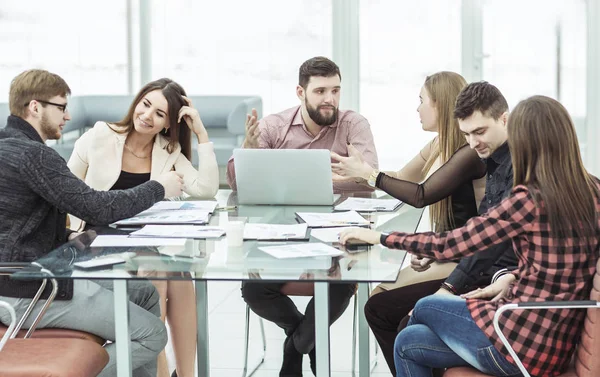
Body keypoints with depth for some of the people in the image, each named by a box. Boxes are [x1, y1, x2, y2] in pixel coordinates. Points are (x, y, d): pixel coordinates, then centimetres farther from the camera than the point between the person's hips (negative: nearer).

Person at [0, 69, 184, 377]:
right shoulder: (32, 154, -19)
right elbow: (98, 207, -21)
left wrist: (69, 236, 7)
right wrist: (158, 188, -6)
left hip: (33, 272, 11)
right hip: (25, 293, -11)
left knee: (146, 294, 16)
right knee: (152, 335, -9)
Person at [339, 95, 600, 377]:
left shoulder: (529, 199, -21)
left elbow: (449, 245, -15)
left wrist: (381, 237, -4)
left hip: (525, 345, -7)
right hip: (560, 339, 7)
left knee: (424, 308, 20)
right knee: (408, 341, 19)